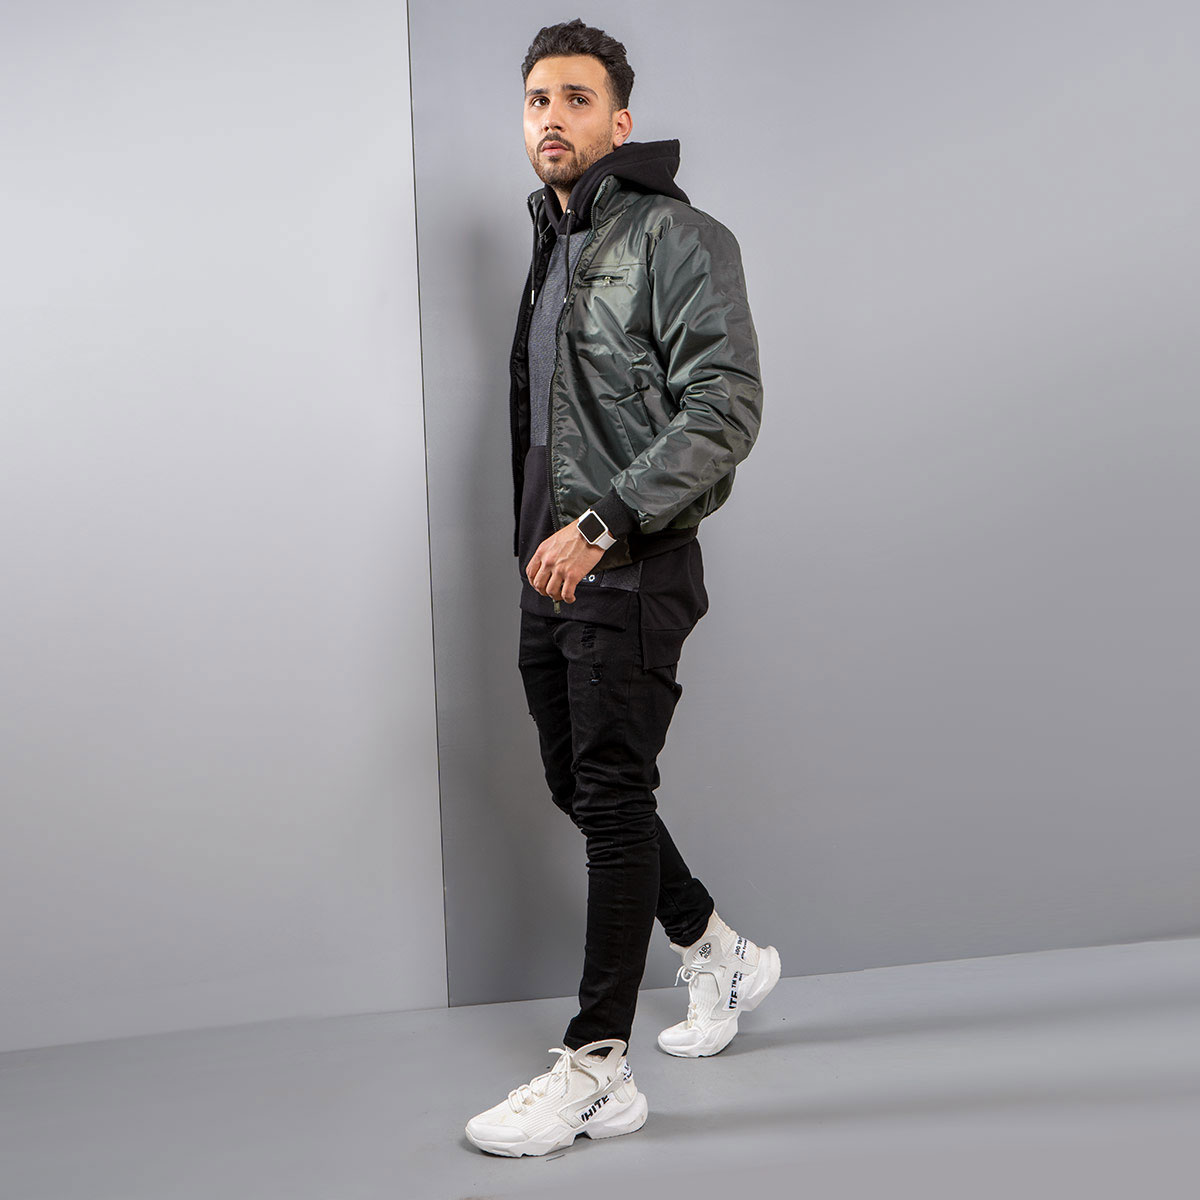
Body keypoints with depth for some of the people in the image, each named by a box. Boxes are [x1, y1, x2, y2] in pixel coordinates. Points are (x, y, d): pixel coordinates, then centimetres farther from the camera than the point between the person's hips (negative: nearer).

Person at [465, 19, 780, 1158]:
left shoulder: (676, 237, -8)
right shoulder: (552, 248, 19)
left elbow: (725, 409, -18)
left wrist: (602, 526, -24)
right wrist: (545, 541, 18)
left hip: (632, 571, -9)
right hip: (551, 569, 9)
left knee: (613, 800, -7)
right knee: (578, 786, 14)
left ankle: (595, 1070, 1)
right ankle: (722, 956, 34)